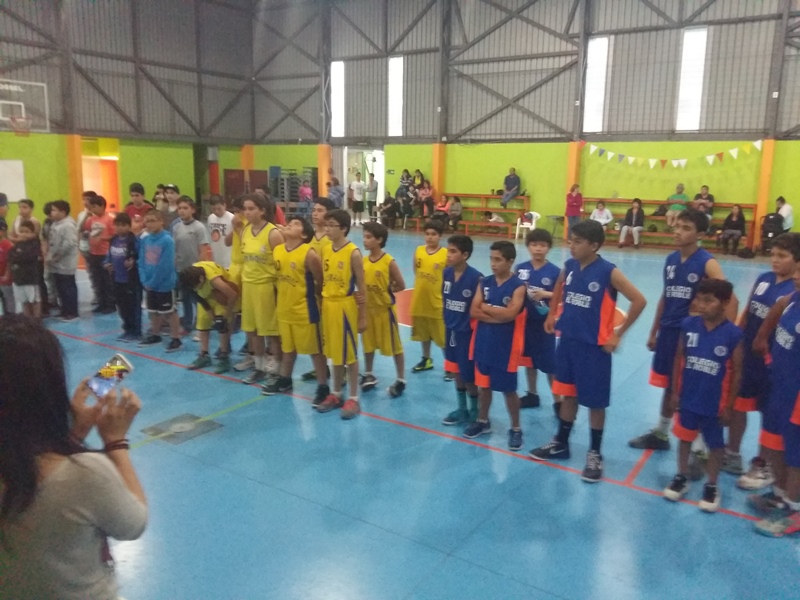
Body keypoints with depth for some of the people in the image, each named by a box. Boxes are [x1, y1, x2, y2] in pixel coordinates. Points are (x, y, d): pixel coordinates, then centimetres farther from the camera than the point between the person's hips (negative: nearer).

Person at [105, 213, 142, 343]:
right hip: (117, 279, 8)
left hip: (131, 280, -8)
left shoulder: (134, 240, -14)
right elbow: (110, 255, 20)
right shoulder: (113, 240, 9)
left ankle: (136, 332, 12)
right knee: (121, 306, 16)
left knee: (133, 306, 1)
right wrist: (107, 264, 3)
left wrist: (133, 262, -31)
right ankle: (128, 330, 29)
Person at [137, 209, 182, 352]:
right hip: (149, 284, 7)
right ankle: (155, 335, 34)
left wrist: (153, 282, -16)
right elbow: (141, 261, 6)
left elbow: (166, 265, -20)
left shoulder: (167, 240, -18)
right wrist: (145, 281, -5)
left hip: (164, 284, -7)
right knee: (153, 311, 19)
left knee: (170, 311, 3)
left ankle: (176, 338, 11)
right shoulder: (145, 240, 3)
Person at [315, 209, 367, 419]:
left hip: (345, 306, -6)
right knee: (335, 352, 16)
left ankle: (353, 399, 15)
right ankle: (335, 394, 29)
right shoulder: (325, 250, 5)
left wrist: (363, 316, -9)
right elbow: (323, 280, 10)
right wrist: (321, 304, 8)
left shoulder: (353, 253, -13)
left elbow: (361, 286, -10)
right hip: (328, 305, 6)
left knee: (349, 353, 4)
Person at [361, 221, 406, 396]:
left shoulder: (389, 262, -15)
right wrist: (363, 293, -8)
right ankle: (368, 375, 34)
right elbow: (361, 283, 10)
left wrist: (385, 290, -7)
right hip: (367, 308, 5)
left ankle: (401, 380, 18)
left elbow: (401, 286, -9)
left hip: (385, 309, -5)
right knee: (368, 343, 17)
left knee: (394, 345, 6)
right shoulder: (363, 261, 0)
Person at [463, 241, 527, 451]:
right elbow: (473, 311, -5)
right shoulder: (485, 282, 3)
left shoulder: (518, 286, -11)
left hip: (505, 346, -5)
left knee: (509, 389, 5)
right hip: (483, 343, 5)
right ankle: (482, 421, 34)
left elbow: (510, 314, -24)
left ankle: (515, 428, 21)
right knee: (483, 384, 16)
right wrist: (498, 315, -17)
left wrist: (486, 307, -11)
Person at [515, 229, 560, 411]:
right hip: (524, 320, 4)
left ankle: (557, 401, 13)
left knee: (549, 363, 1)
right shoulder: (520, 268, 0)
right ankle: (532, 395, 32)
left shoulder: (555, 271, -9)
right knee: (528, 359, 16)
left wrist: (546, 294, -23)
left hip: (544, 323, -4)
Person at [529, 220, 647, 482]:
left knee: (595, 401, 7)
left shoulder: (608, 272, -16)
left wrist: (618, 334, -11)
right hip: (568, 340, 5)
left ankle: (595, 454, 22)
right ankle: (561, 443, 33)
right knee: (568, 394, 18)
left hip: (594, 346, -5)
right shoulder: (569, 266, 1)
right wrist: (552, 315, 15)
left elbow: (639, 301, -14)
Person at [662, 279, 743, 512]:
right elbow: (679, 359, 0)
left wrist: (729, 405, -5)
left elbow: (737, 372, -8)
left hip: (715, 403, -2)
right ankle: (681, 477, 37)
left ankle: (711, 486, 33)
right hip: (688, 398, 2)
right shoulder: (688, 325, -9)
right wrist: (674, 392, 2)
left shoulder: (733, 334, -16)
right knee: (685, 438, 18)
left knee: (715, 444, 14)